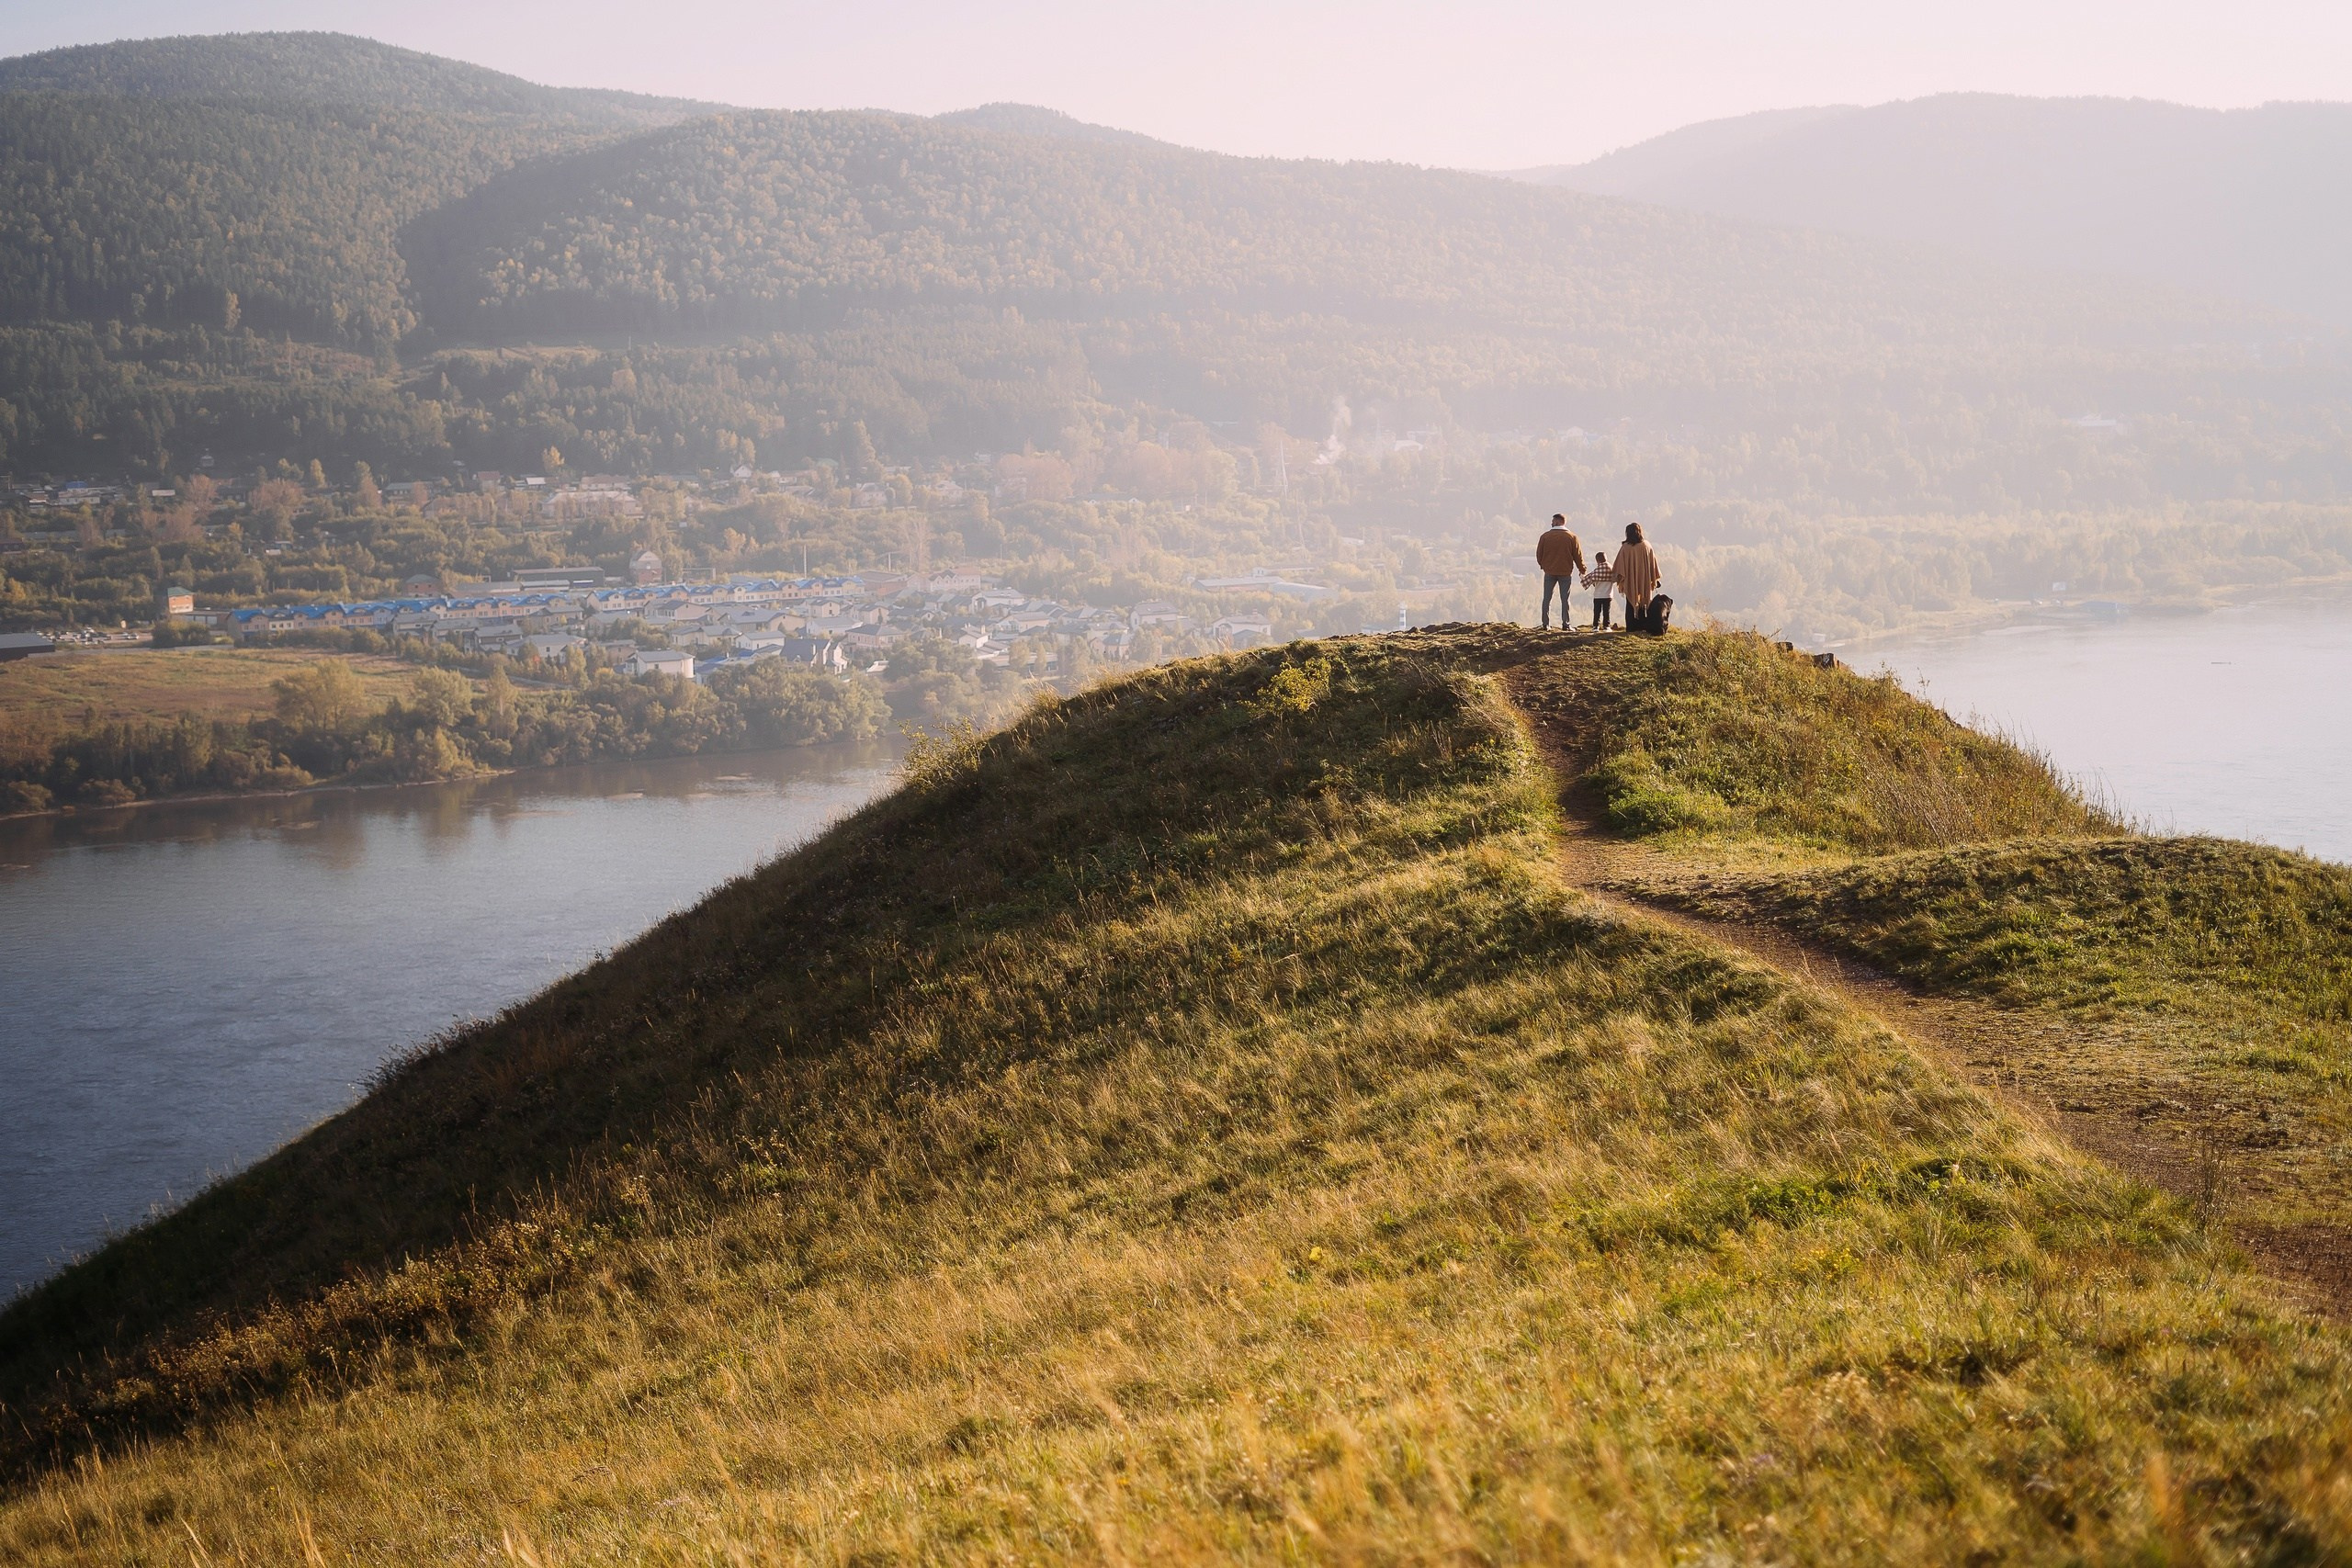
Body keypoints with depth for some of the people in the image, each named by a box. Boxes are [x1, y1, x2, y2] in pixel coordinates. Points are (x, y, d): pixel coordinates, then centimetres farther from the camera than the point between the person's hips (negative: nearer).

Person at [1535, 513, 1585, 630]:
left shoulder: (1545, 536, -2)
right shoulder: (1572, 537, -4)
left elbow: (1539, 554, 4)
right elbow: (1578, 555, 1)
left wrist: (1542, 565, 23)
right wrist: (1582, 569, 14)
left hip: (1549, 572, 0)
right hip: (1566, 572, 0)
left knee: (1547, 599, 8)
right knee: (1565, 599, 4)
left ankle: (1546, 624, 5)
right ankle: (1565, 624, -1)